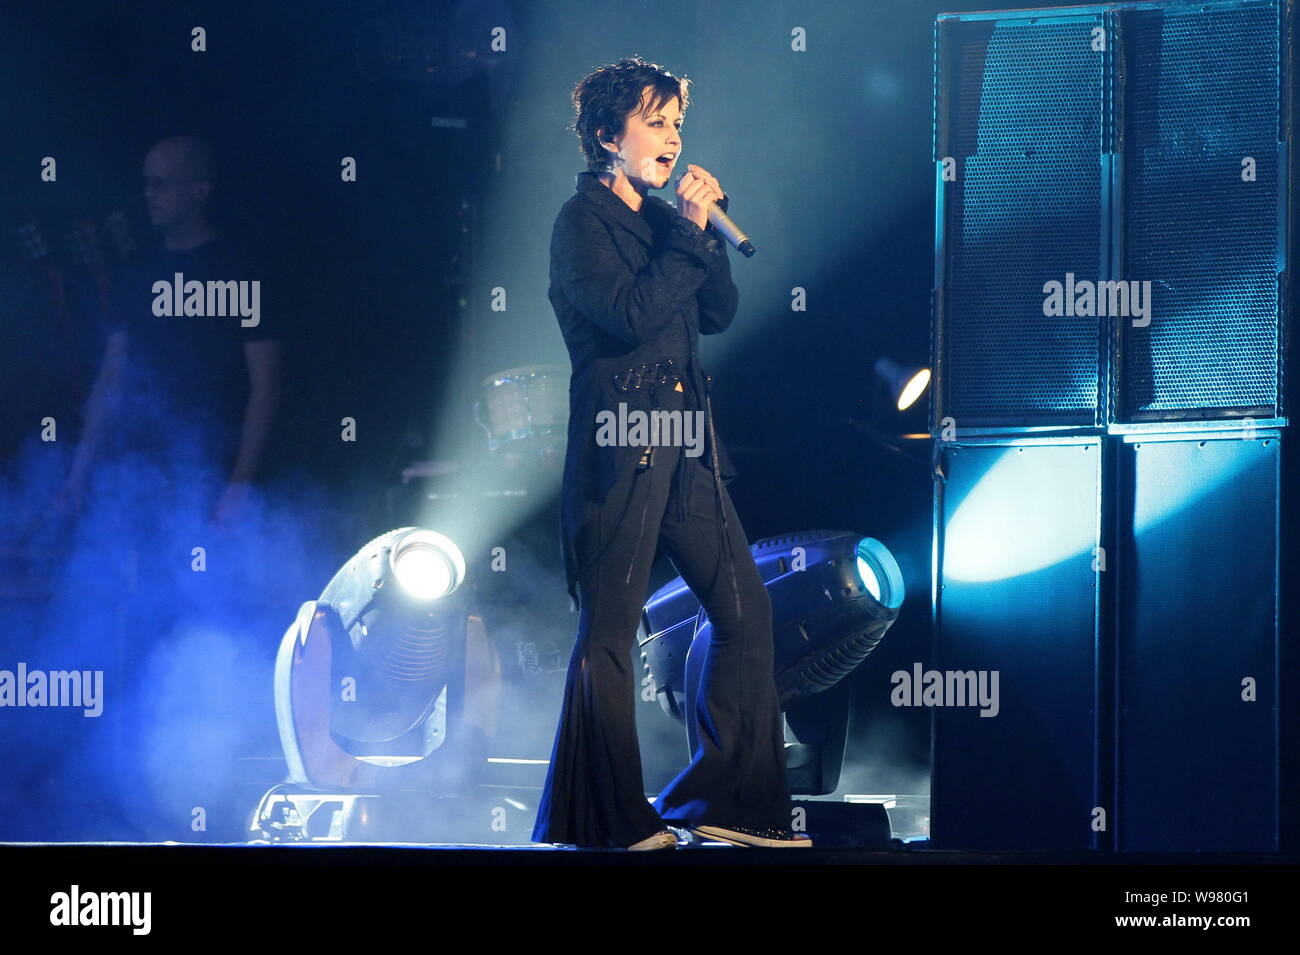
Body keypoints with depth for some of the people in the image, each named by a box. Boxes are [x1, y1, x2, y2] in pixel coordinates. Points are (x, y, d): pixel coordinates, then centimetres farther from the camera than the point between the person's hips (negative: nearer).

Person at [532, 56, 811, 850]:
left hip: (686, 442, 8)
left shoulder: (663, 219, 17)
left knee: (747, 608, 5)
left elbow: (720, 312, 13)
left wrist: (704, 229, 1)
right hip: (618, 441, -8)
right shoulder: (584, 221, -5)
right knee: (611, 630, -4)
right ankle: (606, 818, 2)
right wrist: (689, 232, -12)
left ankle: (724, 800, 11)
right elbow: (629, 315, -18)